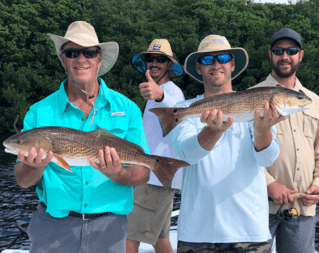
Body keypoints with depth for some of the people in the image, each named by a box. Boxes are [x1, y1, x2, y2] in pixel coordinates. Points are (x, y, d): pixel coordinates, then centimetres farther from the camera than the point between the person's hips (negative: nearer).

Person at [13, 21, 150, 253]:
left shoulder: (127, 109, 0)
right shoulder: (40, 112, 0)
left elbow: (142, 175, -1)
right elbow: (23, 181, 0)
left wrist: (116, 175, -22)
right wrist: (37, 166, -21)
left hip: (108, 226, 0)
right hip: (54, 226, 0)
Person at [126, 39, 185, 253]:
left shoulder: (171, 90, -13)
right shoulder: (160, 92, 20)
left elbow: (176, 109, -40)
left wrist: (159, 95, -61)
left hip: (157, 178, -11)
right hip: (156, 177, 11)